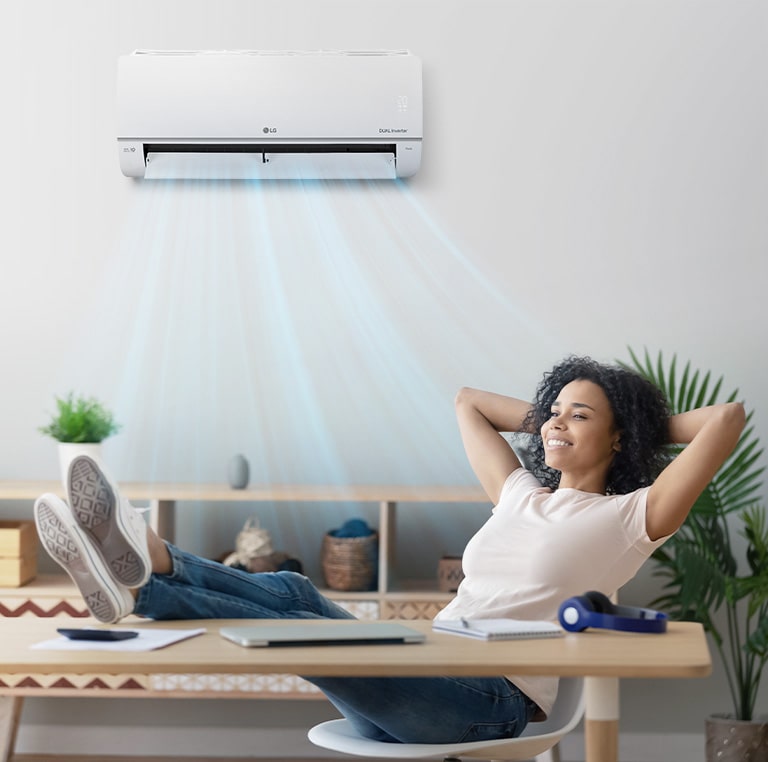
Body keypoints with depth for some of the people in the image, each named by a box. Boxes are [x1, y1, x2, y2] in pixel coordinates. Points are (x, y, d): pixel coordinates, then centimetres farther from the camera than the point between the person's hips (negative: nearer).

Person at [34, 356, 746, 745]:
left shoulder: (629, 518, 4)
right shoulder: (521, 496, 24)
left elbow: (728, 417, -5)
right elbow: (467, 401, 37)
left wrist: (650, 424, 13)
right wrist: (549, 419, 33)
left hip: (493, 703, -7)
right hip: (427, 686, 7)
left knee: (309, 627, -30)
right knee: (290, 591, -20)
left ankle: (140, 586, -40)